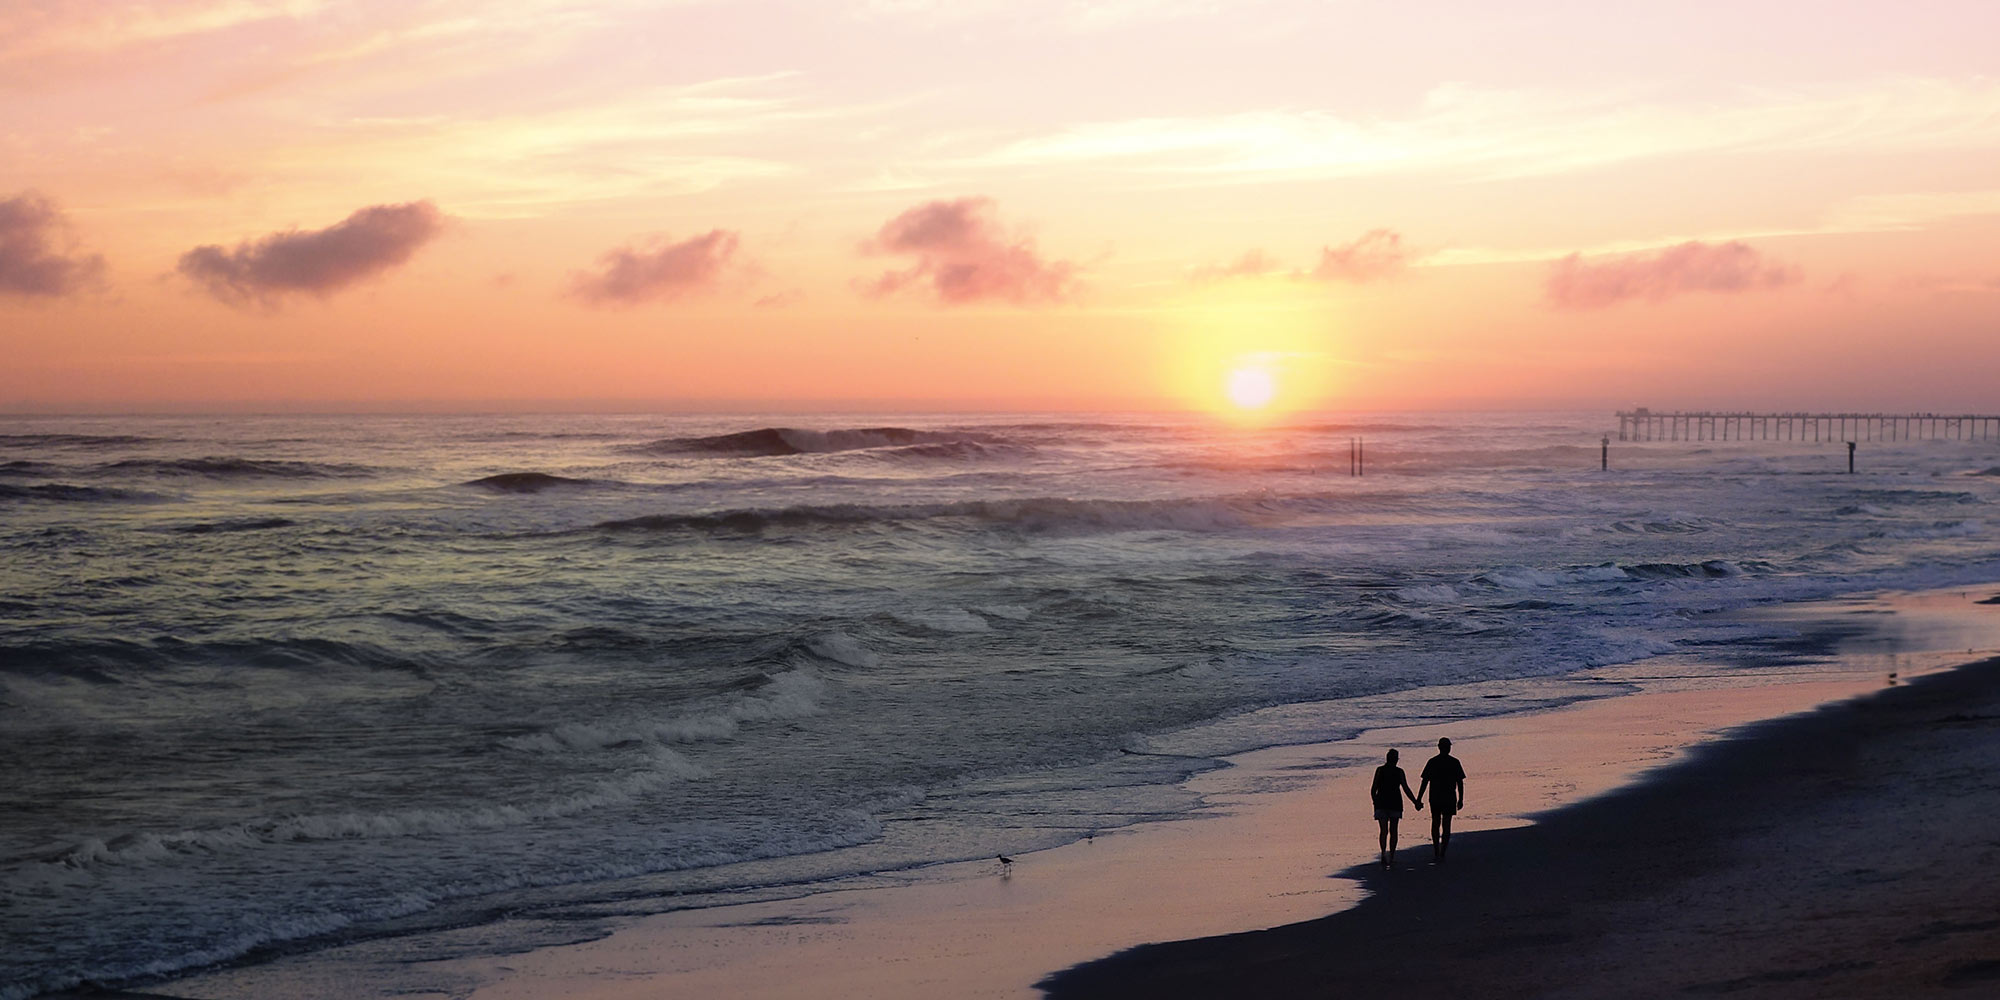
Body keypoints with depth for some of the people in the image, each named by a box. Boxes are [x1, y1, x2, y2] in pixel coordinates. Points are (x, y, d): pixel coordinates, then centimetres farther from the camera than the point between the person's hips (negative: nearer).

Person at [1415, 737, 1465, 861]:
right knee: (1446, 826, 4)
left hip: (1435, 799, 1)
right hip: (1450, 799, -1)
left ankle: (1436, 852, 16)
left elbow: (1424, 782, -2)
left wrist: (1419, 800, 0)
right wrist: (1461, 799, 7)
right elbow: (1460, 782, 0)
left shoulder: (1432, 762, -1)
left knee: (1435, 824, 15)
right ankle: (1442, 853, 0)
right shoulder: (1454, 762, -2)